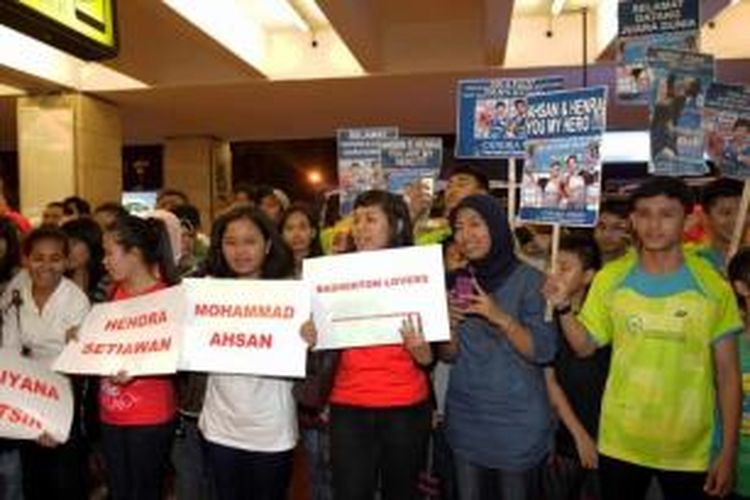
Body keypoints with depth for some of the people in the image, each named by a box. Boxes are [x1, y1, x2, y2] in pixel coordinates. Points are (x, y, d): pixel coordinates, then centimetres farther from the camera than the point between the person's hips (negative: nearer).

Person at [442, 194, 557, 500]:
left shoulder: (528, 279, -10)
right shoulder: (456, 282, 4)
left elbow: (544, 351, -13)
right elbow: (449, 355, 6)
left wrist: (501, 317, -25)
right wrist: (449, 326, -14)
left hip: (516, 418, -4)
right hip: (464, 415, 4)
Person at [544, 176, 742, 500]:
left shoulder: (713, 286, -8)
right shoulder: (610, 278, -4)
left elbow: (728, 373, -3)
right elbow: (584, 346, 1)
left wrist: (728, 452, -5)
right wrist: (564, 307, -16)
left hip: (690, 451, -1)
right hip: (619, 443, 1)